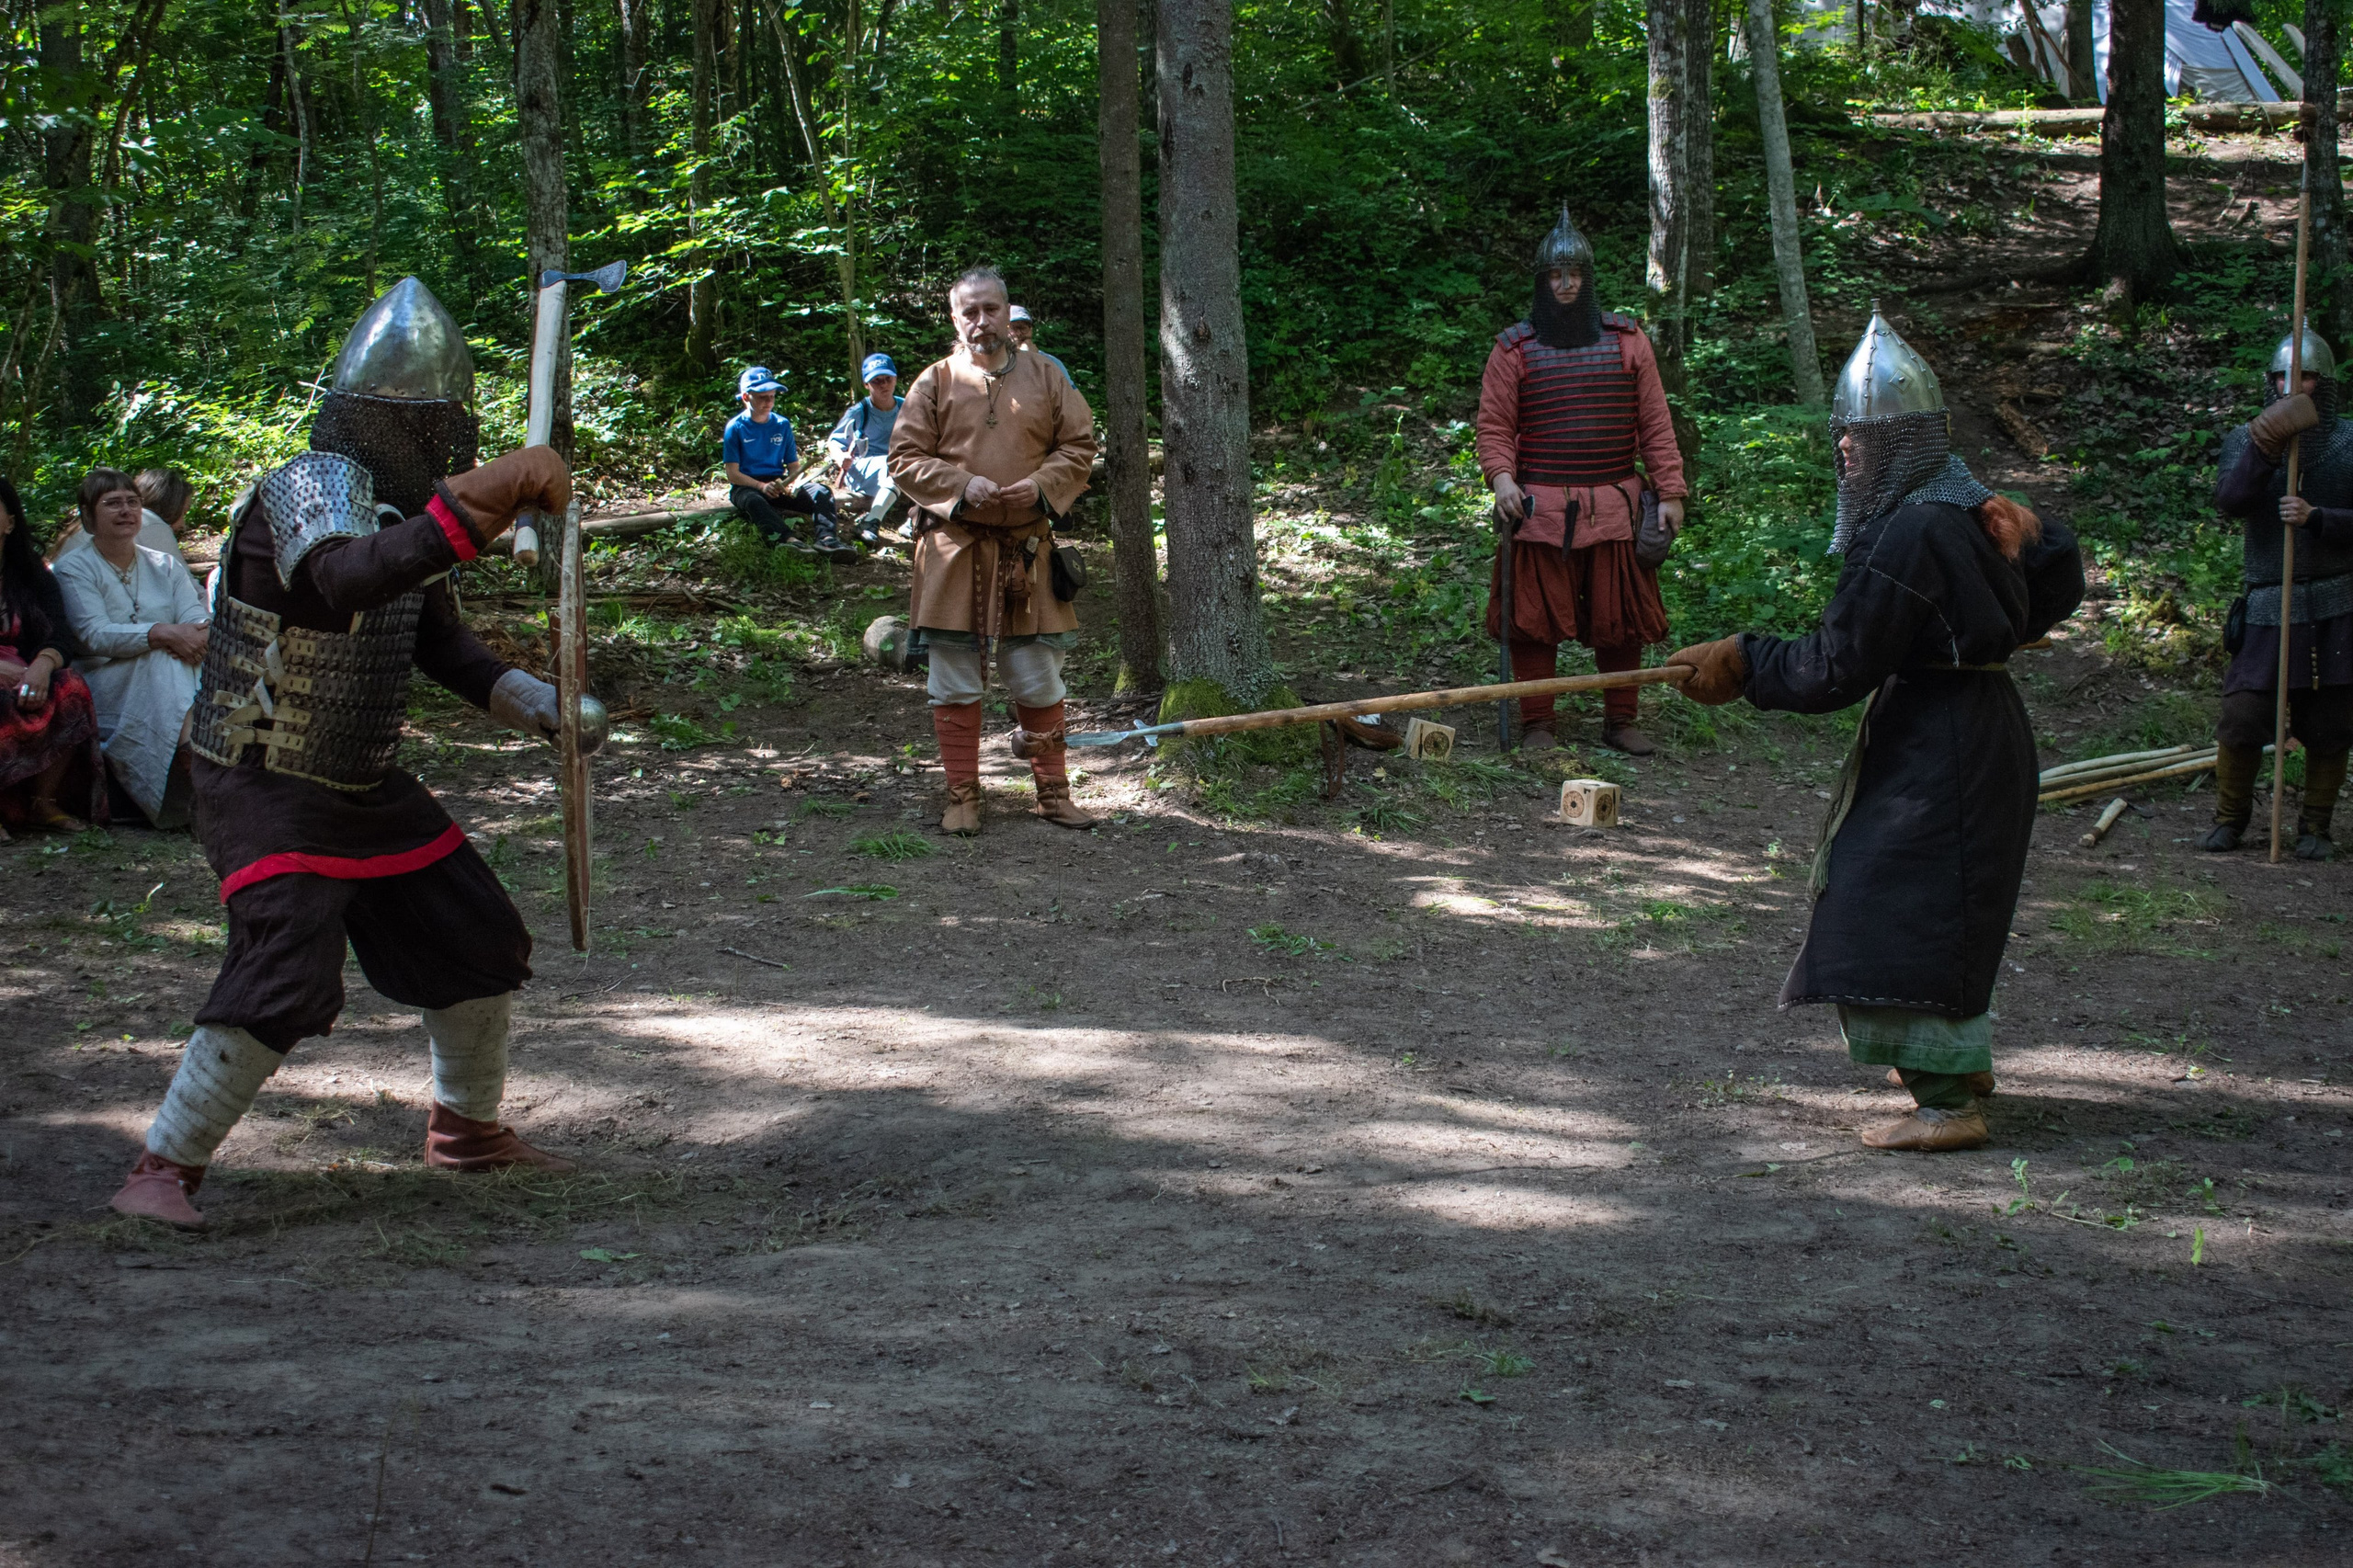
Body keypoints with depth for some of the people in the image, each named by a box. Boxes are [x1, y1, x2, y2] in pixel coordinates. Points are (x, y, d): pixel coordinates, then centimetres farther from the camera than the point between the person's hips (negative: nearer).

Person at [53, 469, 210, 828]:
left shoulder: (165, 566, 19)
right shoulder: (75, 569, 4)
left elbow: (197, 620, 2)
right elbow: (96, 635, -13)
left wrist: (196, 634, -25)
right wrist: (162, 634, -28)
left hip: (166, 679, 4)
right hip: (106, 687, -4)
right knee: (163, 660, -34)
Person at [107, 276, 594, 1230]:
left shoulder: (400, 502, 6)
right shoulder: (311, 487, -21)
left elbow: (433, 633, 17)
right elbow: (348, 580, -44)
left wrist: (529, 702, 2)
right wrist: (481, 499, -48)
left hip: (364, 785, 9)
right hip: (266, 790, -9)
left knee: (479, 944, 13)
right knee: (283, 981, -21)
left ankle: (466, 1129, 32)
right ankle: (163, 1169, -8)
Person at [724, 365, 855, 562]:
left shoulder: (782, 425, 12)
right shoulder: (736, 428, 0)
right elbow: (733, 474, -6)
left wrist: (793, 484, -13)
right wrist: (762, 486, -22)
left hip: (778, 485, 4)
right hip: (747, 486, -4)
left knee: (822, 492, -21)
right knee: (753, 501, -40)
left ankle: (826, 538, -50)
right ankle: (787, 539, -65)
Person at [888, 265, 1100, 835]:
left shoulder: (1044, 378, 8)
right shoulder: (936, 381, 3)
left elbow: (1079, 447, 9)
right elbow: (905, 458, 1)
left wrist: (1041, 484, -10)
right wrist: (962, 485, -14)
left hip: (1028, 550, 1)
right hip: (954, 548, -1)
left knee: (1039, 680, 5)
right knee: (955, 682, 3)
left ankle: (1052, 791, 18)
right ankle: (963, 796, 13)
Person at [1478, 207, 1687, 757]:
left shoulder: (1627, 341, 8)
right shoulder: (1514, 348, 3)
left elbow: (1655, 424, 8)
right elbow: (1494, 425, 1)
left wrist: (1669, 492, 2)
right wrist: (1502, 478, -16)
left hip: (1614, 506, 2)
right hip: (1540, 507, -2)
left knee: (1621, 618, 6)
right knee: (1535, 619, 0)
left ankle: (1620, 721, 20)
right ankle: (1536, 725, 11)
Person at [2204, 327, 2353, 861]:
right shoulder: (2247, 439, 6)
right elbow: (2229, 499, -12)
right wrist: (2265, 450, -25)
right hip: (2268, 606, 0)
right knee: (2242, 717, -5)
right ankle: (2230, 818, 12)